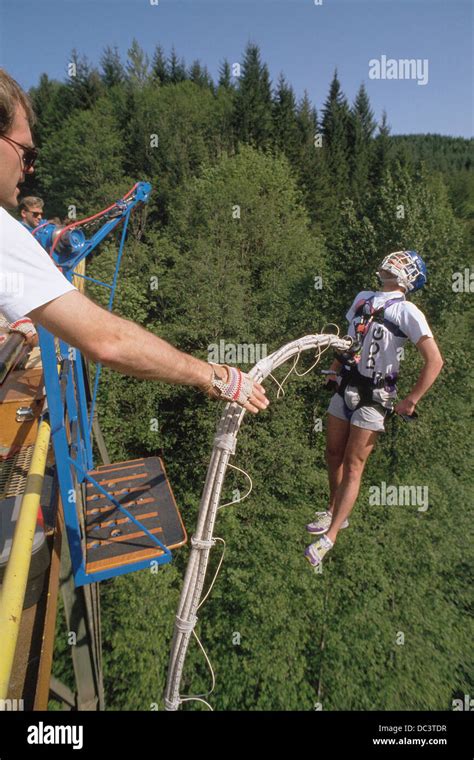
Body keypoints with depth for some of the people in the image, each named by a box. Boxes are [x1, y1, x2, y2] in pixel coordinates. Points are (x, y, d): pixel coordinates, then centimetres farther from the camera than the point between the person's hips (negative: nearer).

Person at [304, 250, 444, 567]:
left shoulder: (407, 311, -10)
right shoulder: (363, 298, 9)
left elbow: (434, 360, -14)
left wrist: (411, 401, -14)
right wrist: (334, 371, 12)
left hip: (374, 396, -6)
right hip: (345, 387, 6)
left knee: (353, 465, -2)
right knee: (334, 454, 13)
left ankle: (330, 536, 4)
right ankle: (335, 512, 33)